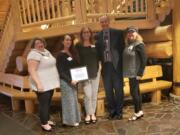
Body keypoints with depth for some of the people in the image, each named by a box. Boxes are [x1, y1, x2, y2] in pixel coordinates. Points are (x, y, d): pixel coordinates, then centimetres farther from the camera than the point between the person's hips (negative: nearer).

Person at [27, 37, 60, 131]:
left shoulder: (46, 52, 10)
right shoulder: (34, 54, -18)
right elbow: (31, 70, -23)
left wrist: (54, 81, 21)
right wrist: (38, 83, -28)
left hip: (49, 83, 9)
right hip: (42, 85, -9)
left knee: (48, 103, 17)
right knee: (43, 104, -1)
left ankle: (47, 119, 31)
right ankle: (44, 123, 12)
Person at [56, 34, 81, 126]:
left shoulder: (73, 53, 10)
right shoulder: (60, 55, -11)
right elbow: (60, 71, -15)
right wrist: (69, 80, -21)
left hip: (74, 80, 7)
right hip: (65, 81, -7)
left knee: (74, 100, 14)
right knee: (69, 100, 0)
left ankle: (74, 118, 27)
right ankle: (70, 120, 14)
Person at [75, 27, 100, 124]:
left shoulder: (95, 45, 7)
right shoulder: (78, 46, 0)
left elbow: (98, 57, 8)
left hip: (95, 72, 3)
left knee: (94, 94, 7)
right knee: (88, 95, -6)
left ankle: (93, 114, 19)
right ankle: (88, 114, 10)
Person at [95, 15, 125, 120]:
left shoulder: (118, 33, 0)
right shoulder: (98, 36, 6)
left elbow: (122, 47, 0)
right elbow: (98, 51, 10)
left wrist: (120, 62, -7)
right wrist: (101, 61, -1)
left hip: (116, 65, -2)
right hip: (105, 65, 3)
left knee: (118, 89, 5)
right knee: (108, 90, 9)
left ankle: (119, 112, 16)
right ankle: (111, 111, 21)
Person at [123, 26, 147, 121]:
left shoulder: (139, 45, -11)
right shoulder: (128, 45, 12)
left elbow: (144, 59, -14)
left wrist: (140, 73, -17)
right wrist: (127, 72, 8)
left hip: (135, 73, -8)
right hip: (131, 73, 8)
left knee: (133, 92, -5)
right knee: (136, 92, 12)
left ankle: (138, 112, 7)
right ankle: (139, 111, 20)